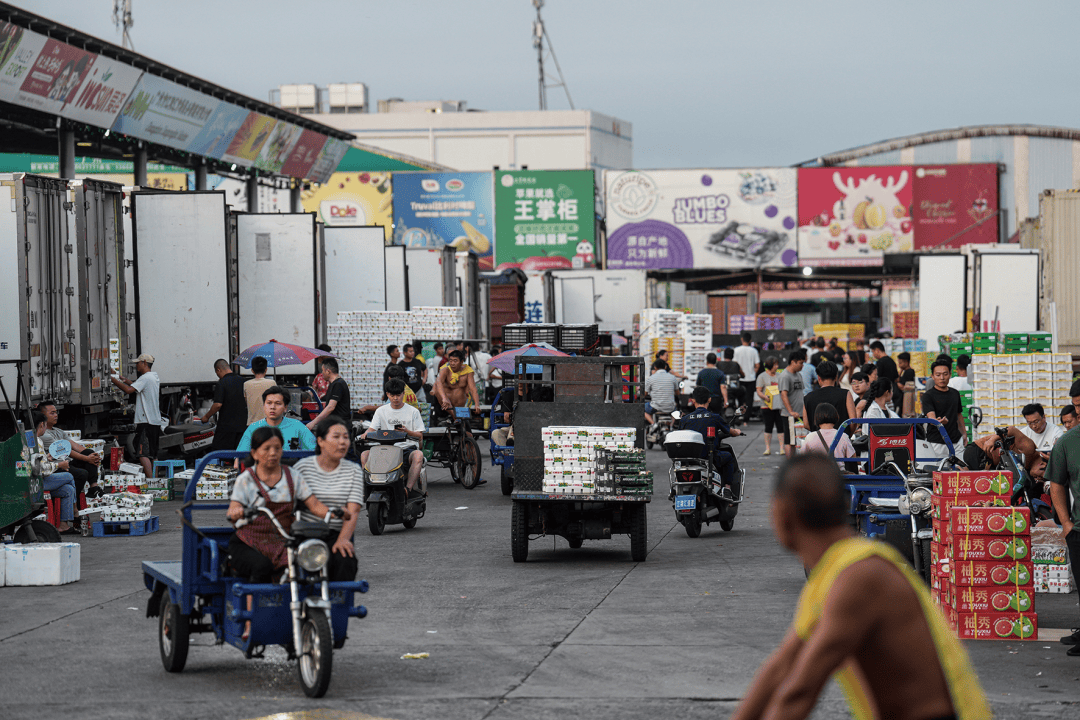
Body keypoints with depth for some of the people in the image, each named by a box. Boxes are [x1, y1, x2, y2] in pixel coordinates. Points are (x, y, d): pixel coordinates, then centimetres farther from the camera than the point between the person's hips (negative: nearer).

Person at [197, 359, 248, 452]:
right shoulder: (241, 380, 7)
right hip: (242, 424, 6)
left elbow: (218, 404, -17)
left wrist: (206, 417, -5)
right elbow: (247, 401, 14)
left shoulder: (222, 383, -12)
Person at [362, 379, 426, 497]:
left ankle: (409, 488, -40)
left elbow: (420, 436, 4)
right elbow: (372, 429, 8)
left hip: (407, 448, -2)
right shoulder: (381, 411, 15)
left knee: (418, 455, -37)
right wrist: (365, 434, -16)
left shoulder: (413, 411, 8)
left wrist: (407, 432, -17)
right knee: (364, 455, -24)